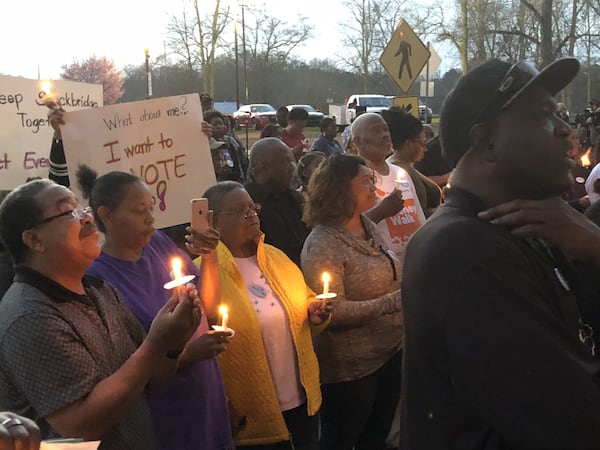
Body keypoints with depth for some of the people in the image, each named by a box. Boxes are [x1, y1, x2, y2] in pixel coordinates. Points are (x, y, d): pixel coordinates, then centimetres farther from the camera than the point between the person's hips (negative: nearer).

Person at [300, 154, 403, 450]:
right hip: (350, 367, -8)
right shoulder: (323, 244, -21)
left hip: (389, 352, 8)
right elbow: (333, 312, -27)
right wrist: (393, 302, -30)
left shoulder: (368, 226, 5)